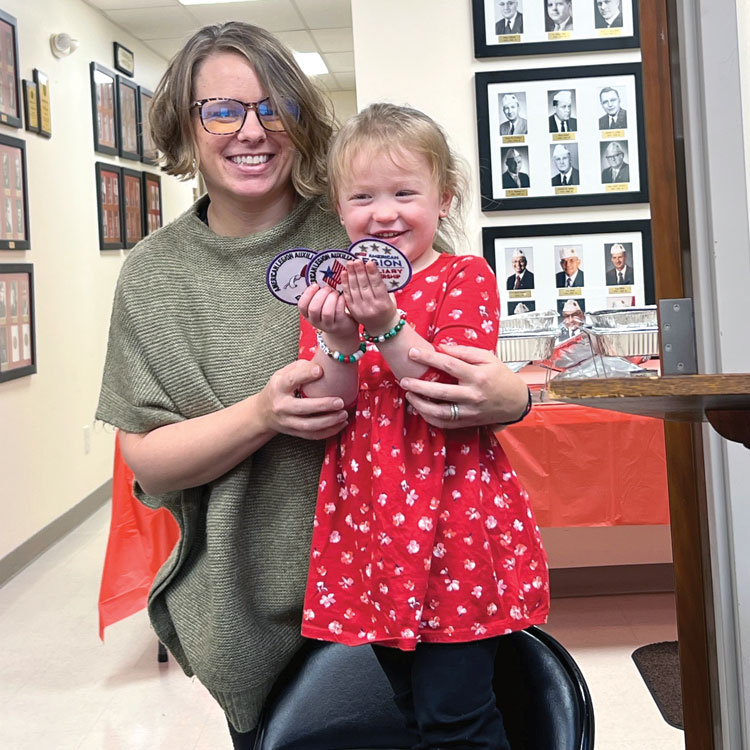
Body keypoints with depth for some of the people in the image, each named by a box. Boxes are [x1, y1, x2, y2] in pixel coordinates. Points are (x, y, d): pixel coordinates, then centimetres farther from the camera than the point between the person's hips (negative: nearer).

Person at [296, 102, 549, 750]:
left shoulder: (465, 279, -6)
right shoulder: (328, 294, 6)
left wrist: (386, 325, -27)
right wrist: (337, 342, -19)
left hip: (454, 531, -5)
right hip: (372, 528, 5)